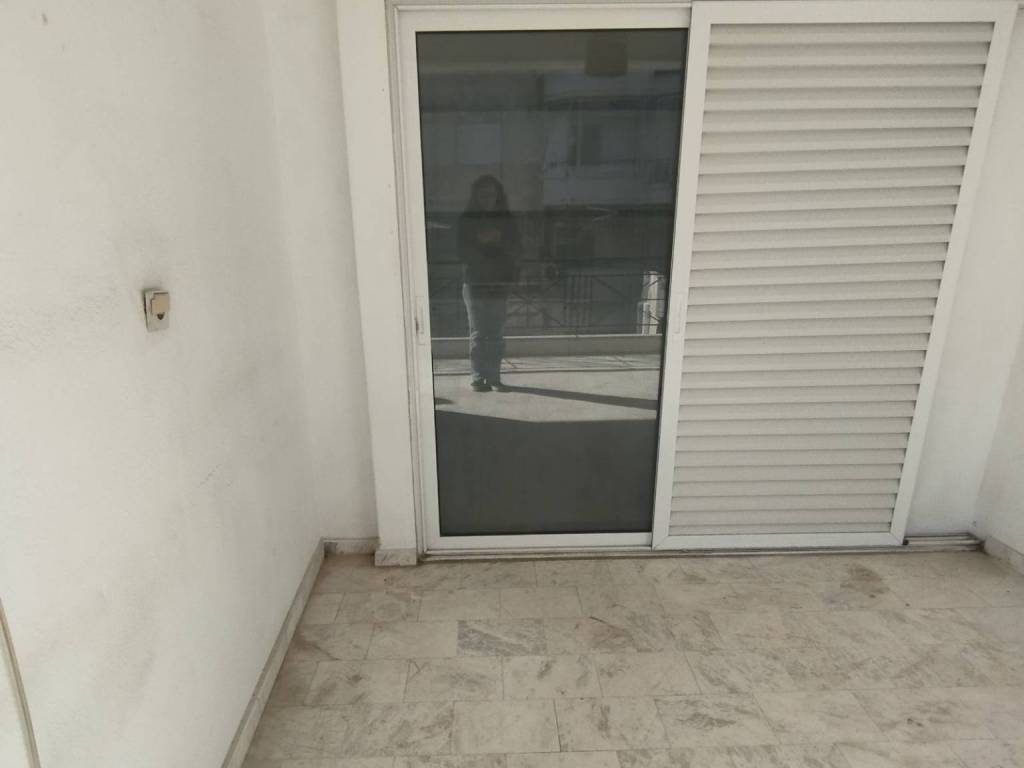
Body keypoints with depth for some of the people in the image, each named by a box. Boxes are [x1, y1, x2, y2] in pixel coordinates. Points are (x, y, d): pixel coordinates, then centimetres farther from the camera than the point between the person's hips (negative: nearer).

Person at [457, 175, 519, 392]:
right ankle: (478, 376, 10)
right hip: (474, 284, -1)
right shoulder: (466, 220, 0)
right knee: (478, 333, 2)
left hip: (500, 283, 2)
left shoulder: (506, 219, 5)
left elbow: (515, 250, 2)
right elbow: (461, 252, -4)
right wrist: (479, 241, -17)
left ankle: (494, 376, 12)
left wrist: (499, 239, -14)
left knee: (496, 333, 3)